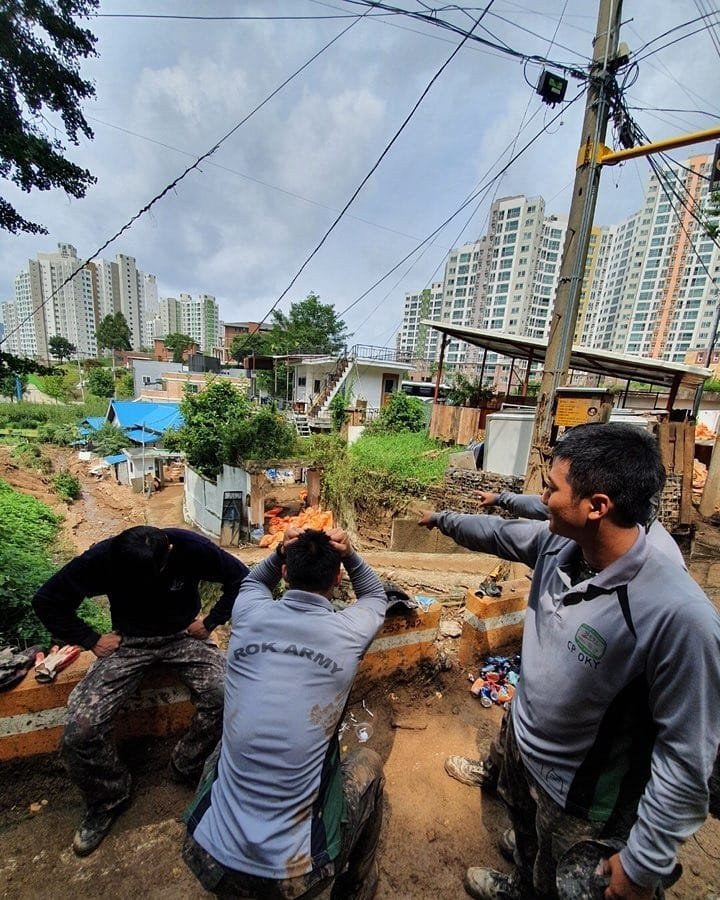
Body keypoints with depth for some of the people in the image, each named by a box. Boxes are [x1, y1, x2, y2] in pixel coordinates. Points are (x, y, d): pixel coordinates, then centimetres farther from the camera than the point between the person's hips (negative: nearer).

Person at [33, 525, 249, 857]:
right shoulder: (101, 558, -22)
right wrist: (91, 640, -9)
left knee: (225, 696, -24)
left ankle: (186, 768, 6)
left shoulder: (192, 548, -24)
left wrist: (210, 622, -11)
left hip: (184, 636, -1)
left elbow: (240, 578, -10)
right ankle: (107, 798, 15)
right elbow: (47, 601, -5)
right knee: (79, 729, -17)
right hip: (128, 642, 2)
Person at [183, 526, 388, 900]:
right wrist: (348, 554, -3)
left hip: (207, 861, 3)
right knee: (368, 762, 22)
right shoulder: (346, 632, -14)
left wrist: (280, 552, 1)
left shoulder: (249, 615, -9)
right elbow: (376, 596, 12)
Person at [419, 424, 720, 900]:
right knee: (525, 832, 36)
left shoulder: (679, 614, -37)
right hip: (520, 738, 6)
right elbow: (499, 533, 1)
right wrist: (443, 519, 15)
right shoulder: (558, 544, -18)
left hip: (581, 796, -6)